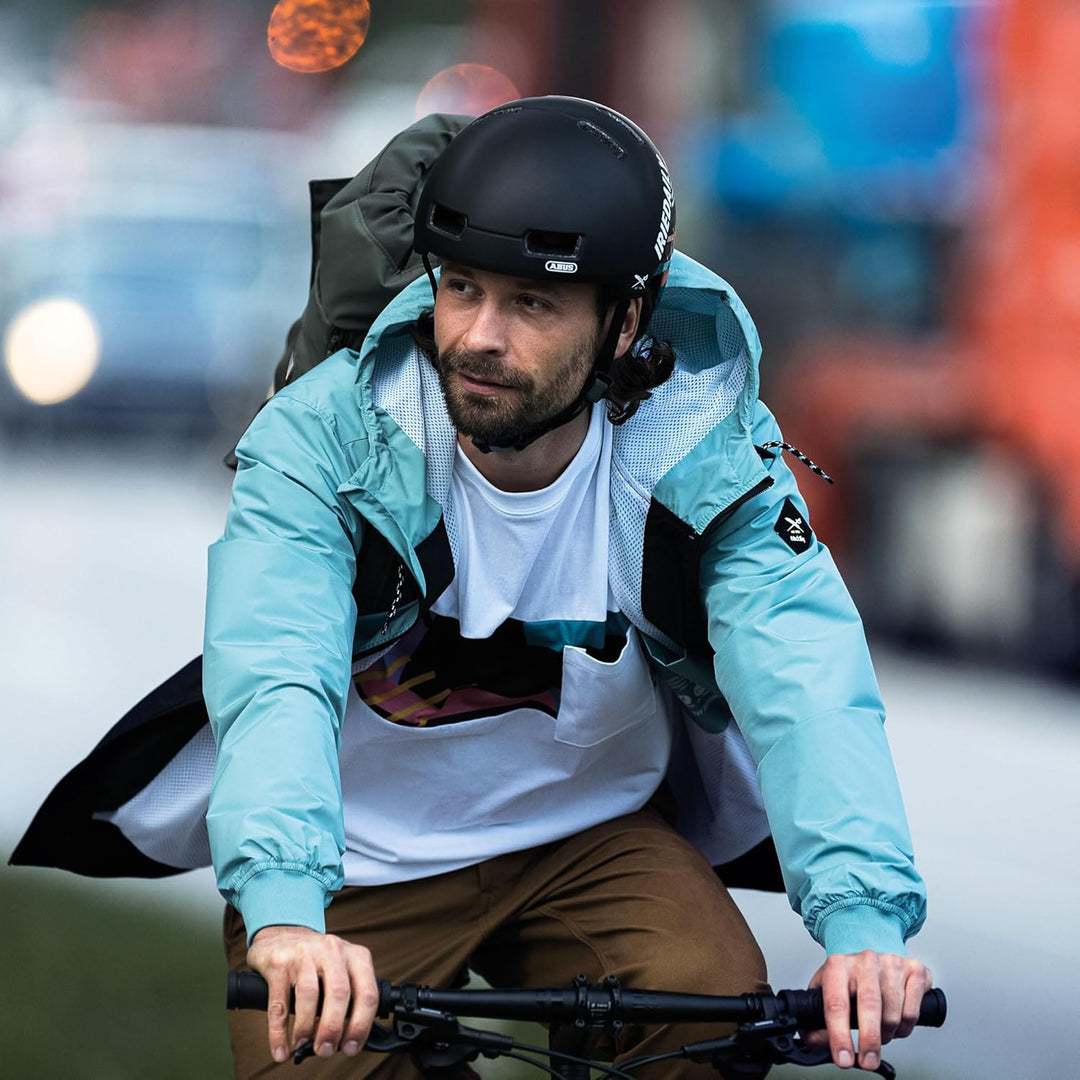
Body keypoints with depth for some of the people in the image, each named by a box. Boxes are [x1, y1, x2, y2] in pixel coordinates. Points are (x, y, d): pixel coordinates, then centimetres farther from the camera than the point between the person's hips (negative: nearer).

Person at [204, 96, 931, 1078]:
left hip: (591, 838, 0)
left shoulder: (712, 460, -18)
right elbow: (276, 682, -36)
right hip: (355, 861, 0)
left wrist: (862, 921, -49)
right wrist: (285, 915, -56)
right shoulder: (321, 438, -23)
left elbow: (804, 684, -30)